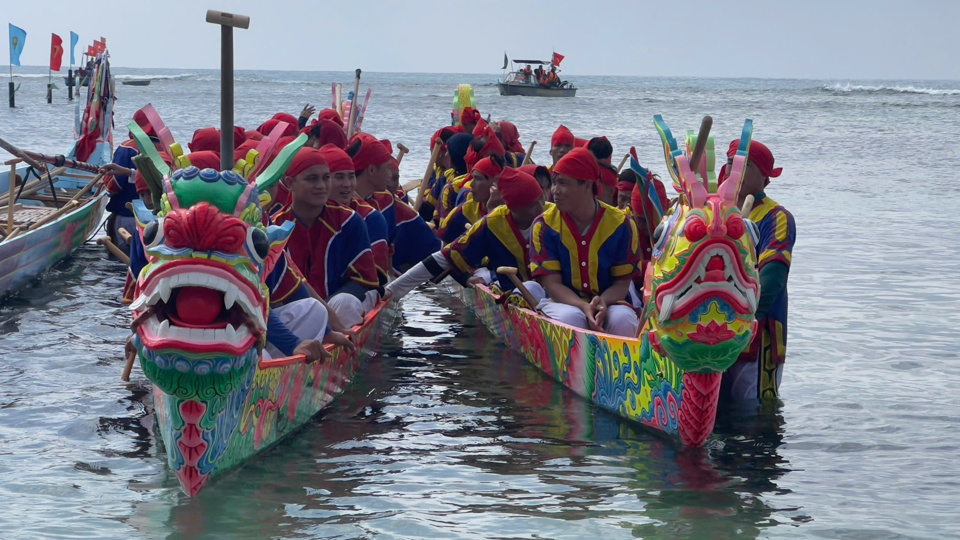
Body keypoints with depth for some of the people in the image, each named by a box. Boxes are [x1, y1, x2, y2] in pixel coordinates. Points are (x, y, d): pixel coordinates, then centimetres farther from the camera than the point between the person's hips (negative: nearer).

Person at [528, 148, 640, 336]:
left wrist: (602, 302, -25)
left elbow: (622, 283, -1)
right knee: (570, 317, -36)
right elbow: (551, 283, -8)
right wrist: (584, 307, -27)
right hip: (564, 302, -1)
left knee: (623, 319, -33)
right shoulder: (544, 226, -4)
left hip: (607, 302, 1)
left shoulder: (620, 224, -3)